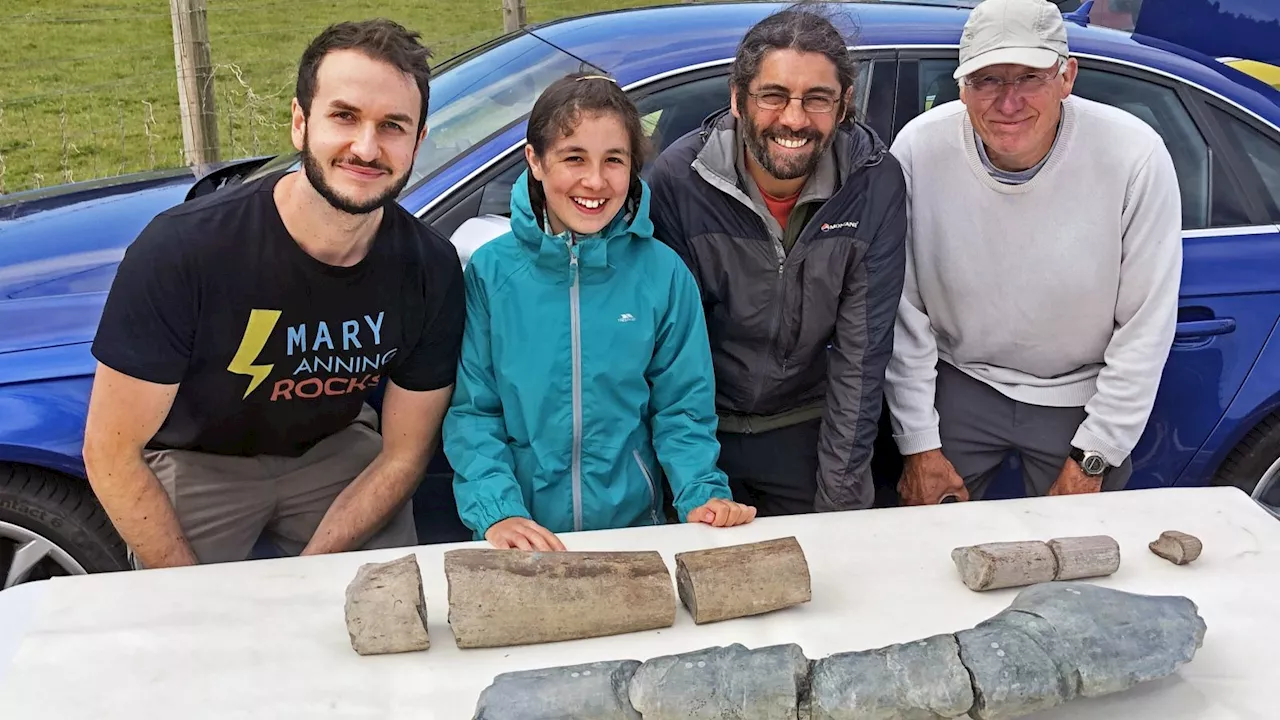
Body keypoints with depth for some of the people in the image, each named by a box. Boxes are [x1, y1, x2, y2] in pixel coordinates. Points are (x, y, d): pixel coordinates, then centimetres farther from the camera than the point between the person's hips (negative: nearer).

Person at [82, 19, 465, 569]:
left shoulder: (432, 271, -21)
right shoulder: (180, 250, -31)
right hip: (194, 461, -2)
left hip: (334, 447, 3)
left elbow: (403, 454, -10)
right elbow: (111, 454, -21)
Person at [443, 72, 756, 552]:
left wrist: (703, 493, -11)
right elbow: (471, 408, -3)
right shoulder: (491, 271, -4)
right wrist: (495, 510, -16)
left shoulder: (663, 273, -2)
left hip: (634, 525, 1)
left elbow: (682, 405, 4)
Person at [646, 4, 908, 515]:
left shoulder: (875, 182, -18)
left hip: (811, 428, 1)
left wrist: (841, 497, -15)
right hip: (704, 424, 0)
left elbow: (861, 352, -15)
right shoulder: (679, 179, -20)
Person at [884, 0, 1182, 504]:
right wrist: (918, 444, -7)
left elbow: (1146, 327, -12)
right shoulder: (919, 150, -19)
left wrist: (1092, 460, -9)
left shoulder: (1135, 157, -21)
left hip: (1082, 396, 0)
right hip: (959, 383, 1)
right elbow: (903, 316, -10)